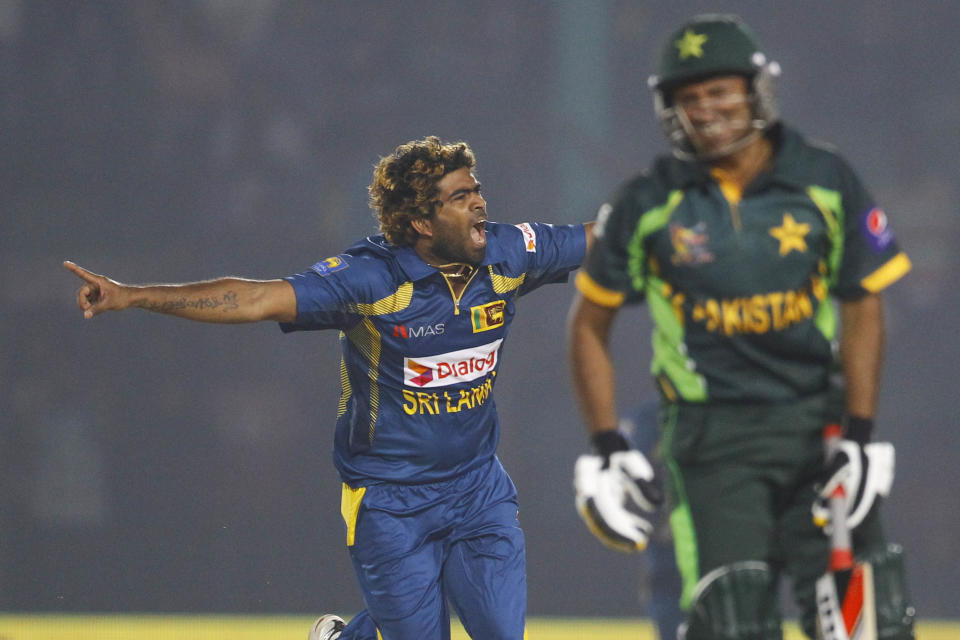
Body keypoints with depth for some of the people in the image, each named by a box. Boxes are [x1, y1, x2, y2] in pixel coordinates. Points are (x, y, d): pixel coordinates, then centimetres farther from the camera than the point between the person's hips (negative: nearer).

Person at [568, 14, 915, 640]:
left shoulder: (826, 182, 0)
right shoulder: (647, 205, -2)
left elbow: (863, 306, 3)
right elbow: (590, 323, 7)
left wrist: (861, 436, -6)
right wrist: (606, 448, 0)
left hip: (817, 419, 2)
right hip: (713, 435, -2)